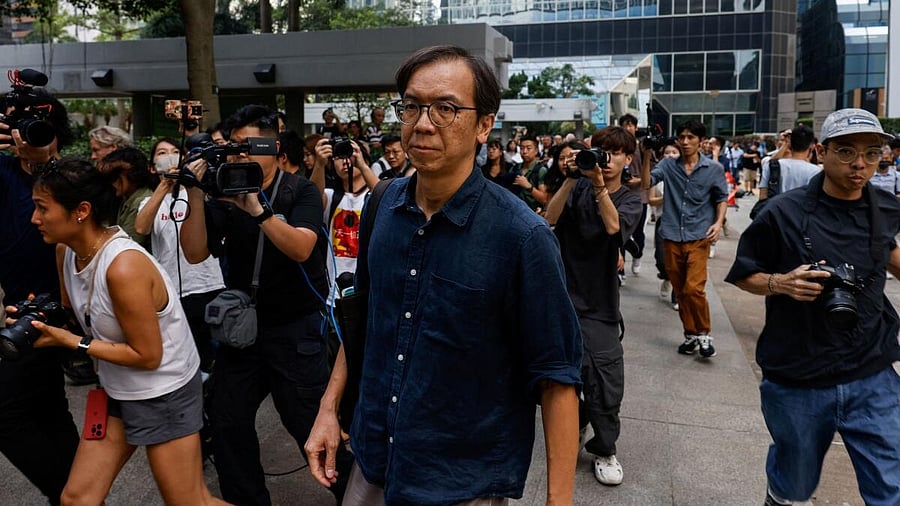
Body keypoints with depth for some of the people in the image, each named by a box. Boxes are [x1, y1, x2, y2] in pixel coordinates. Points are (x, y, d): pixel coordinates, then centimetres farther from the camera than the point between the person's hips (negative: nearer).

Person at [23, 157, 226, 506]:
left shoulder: (124, 266, -29)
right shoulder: (66, 250, -3)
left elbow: (148, 356, -23)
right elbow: (75, 314, 12)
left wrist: (68, 342, -20)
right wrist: (38, 321, -8)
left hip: (164, 392, -8)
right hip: (116, 391, 8)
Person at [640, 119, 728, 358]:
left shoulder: (714, 169, 3)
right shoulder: (668, 165, 4)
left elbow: (722, 198, 10)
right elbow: (647, 182, -9)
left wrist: (718, 222, -5)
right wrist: (647, 156, -18)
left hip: (698, 237, -2)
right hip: (672, 237, 3)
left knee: (693, 288, -14)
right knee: (680, 290, 10)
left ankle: (704, 334, 5)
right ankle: (690, 334, 24)